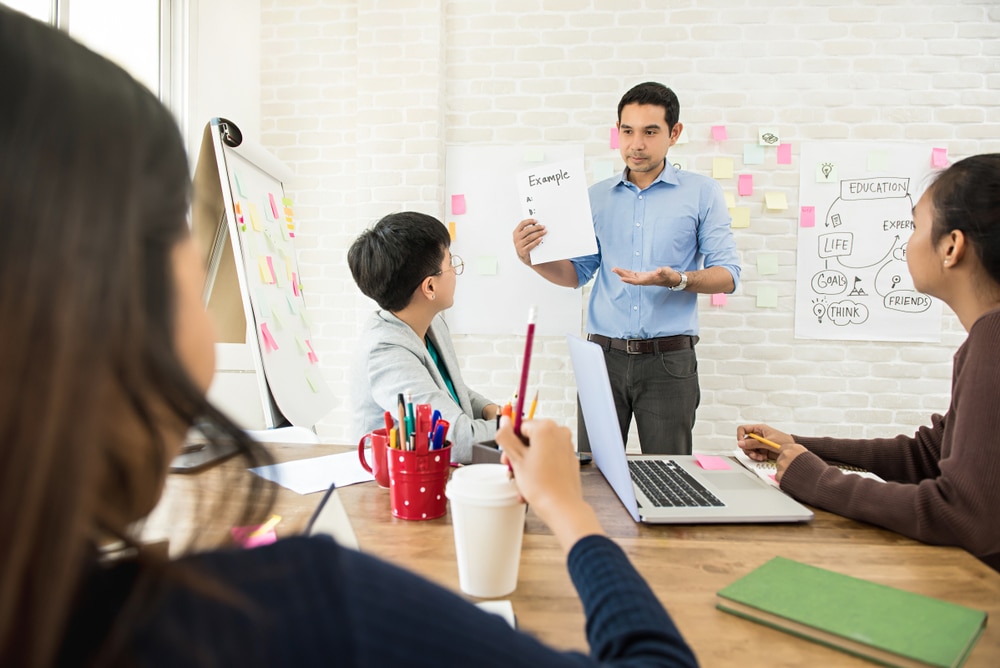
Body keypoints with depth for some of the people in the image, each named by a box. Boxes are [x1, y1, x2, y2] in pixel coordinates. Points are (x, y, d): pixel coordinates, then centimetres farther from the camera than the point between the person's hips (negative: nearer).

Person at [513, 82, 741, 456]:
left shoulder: (702, 193, 3)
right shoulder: (597, 197, 11)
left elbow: (727, 275, -1)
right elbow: (578, 272, 13)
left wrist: (677, 280, -21)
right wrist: (532, 258, -5)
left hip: (669, 359, -2)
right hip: (604, 354, 2)